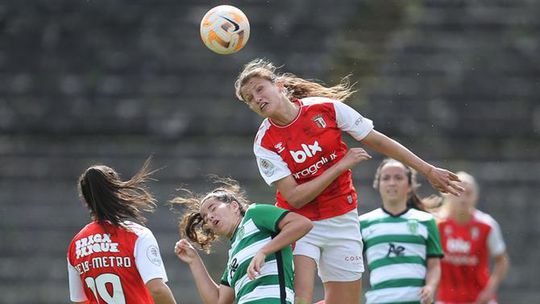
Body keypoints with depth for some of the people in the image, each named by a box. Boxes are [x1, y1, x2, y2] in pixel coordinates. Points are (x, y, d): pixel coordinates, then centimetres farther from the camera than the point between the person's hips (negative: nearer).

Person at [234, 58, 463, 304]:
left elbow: (377, 141, 1)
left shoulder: (326, 108, -9)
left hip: (342, 220, 2)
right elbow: (294, 198, -17)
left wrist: (428, 170, 6)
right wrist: (341, 166, -18)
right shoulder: (265, 143, -12)